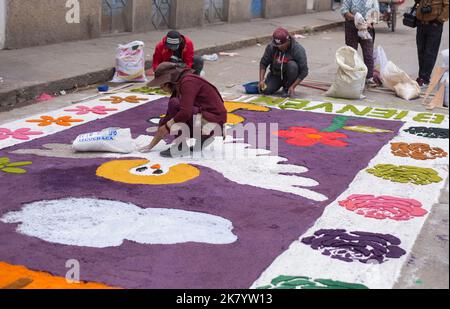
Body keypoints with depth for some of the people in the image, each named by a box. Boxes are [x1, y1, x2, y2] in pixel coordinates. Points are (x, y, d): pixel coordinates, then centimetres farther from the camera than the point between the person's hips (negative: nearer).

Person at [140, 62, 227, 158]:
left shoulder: (188, 82, -16)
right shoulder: (178, 87, 11)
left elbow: (186, 112, -28)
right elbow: (169, 116, 13)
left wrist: (167, 125, -13)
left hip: (213, 121, -9)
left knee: (174, 104, -20)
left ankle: (181, 147, -11)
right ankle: (203, 137, 11)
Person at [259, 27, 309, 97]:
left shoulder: (298, 50, -25)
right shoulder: (271, 47, -16)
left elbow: (304, 71, -23)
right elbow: (263, 63, -8)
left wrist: (293, 86, -29)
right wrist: (261, 80, -21)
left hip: (290, 75, -2)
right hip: (276, 74, 2)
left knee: (292, 65, -33)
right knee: (266, 90, -19)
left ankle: (287, 88, -12)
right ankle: (282, 84, 12)